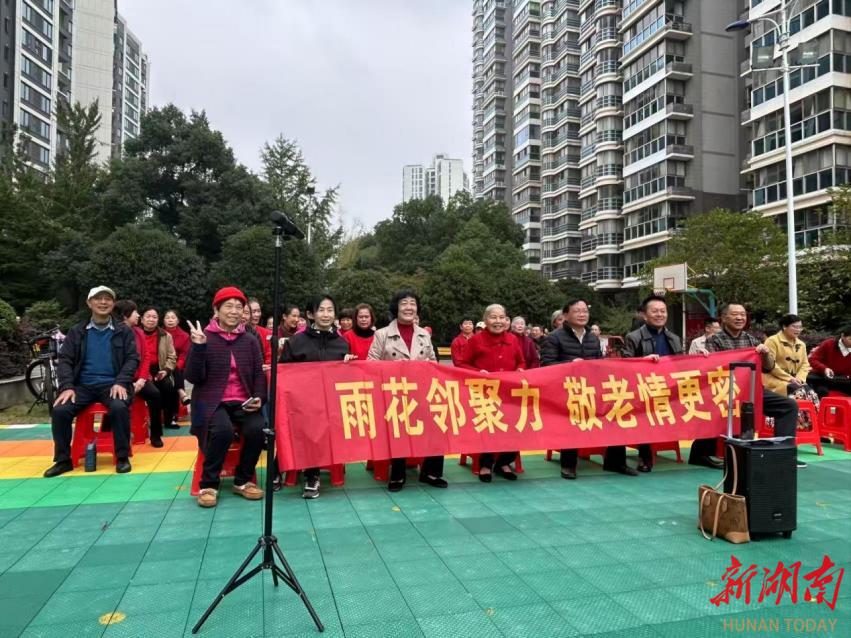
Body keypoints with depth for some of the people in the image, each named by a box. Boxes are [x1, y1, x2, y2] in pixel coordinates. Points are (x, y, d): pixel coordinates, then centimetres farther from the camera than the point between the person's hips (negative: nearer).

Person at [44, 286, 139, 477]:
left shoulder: (124, 331, 6)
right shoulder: (77, 331, 10)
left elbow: (132, 359, 1)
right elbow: (64, 360, 6)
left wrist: (121, 382, -16)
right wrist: (67, 386, -11)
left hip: (112, 384, -2)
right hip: (83, 385, 3)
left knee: (119, 408, -33)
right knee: (60, 410, -22)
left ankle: (123, 457, -16)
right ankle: (63, 460, -3)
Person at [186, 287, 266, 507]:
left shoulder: (250, 341, 10)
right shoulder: (204, 338, 2)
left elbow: (259, 374, 12)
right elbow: (193, 377, -6)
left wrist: (259, 398, -7)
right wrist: (198, 347, -18)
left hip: (243, 403, 3)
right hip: (212, 402, -3)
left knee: (257, 429, -27)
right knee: (223, 430, -33)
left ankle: (243, 481, -2)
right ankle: (208, 484, -10)